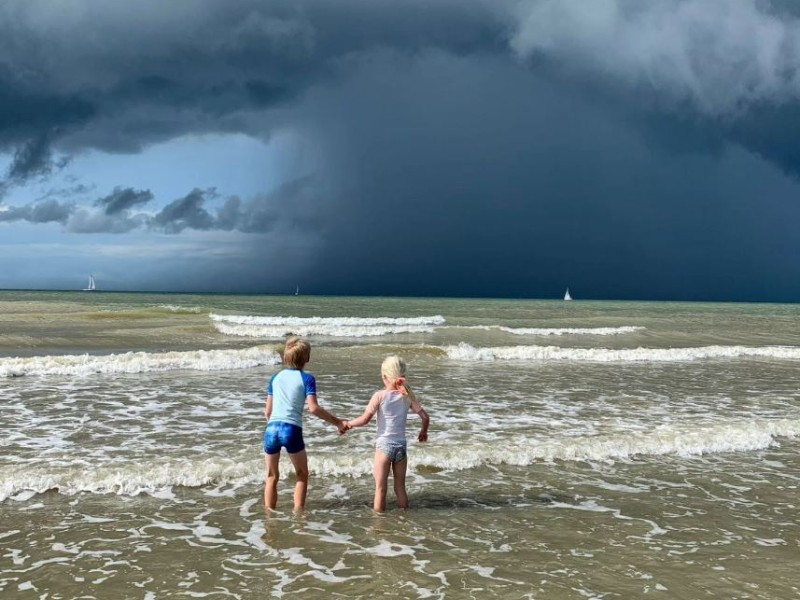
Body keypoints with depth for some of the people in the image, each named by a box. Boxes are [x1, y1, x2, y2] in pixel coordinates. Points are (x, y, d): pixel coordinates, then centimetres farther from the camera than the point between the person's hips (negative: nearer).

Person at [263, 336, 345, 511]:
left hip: (271, 428, 4)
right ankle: (298, 512, 11)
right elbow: (313, 408, -9)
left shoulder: (276, 377, 16)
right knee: (302, 475, 16)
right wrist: (337, 422, -2)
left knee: (272, 476, 16)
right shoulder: (307, 378, 3)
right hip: (291, 430, -4)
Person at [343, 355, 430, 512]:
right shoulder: (407, 396, -1)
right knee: (400, 487, 17)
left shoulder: (380, 396, -12)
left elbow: (365, 419, -13)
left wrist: (348, 424, 3)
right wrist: (423, 432, 20)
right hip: (401, 446, 4)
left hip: (384, 445, -4)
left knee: (380, 488, 5)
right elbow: (425, 417, 1)